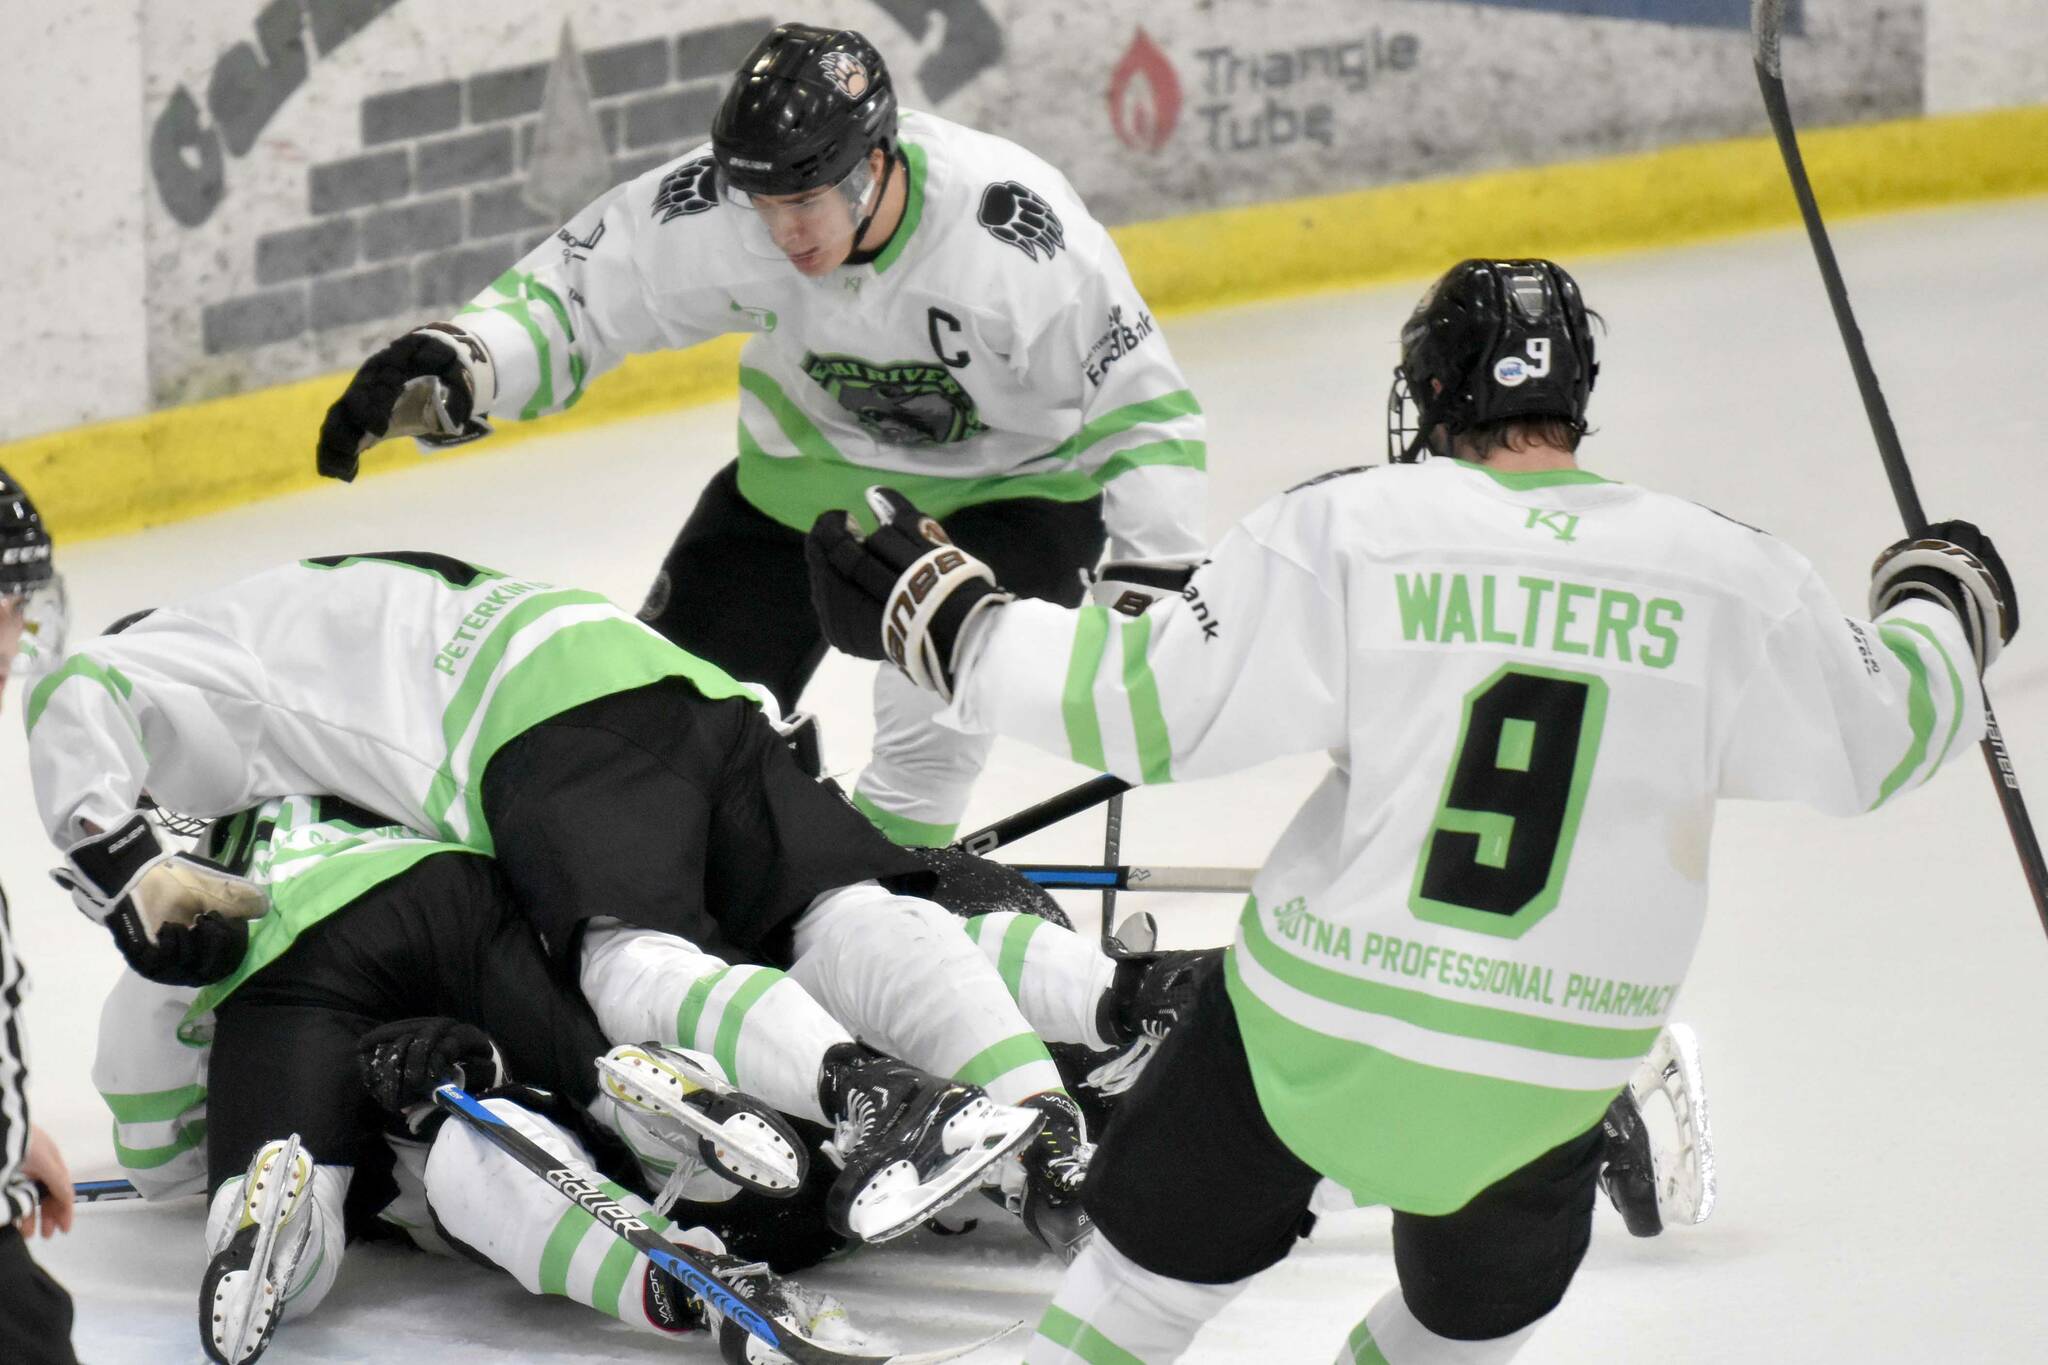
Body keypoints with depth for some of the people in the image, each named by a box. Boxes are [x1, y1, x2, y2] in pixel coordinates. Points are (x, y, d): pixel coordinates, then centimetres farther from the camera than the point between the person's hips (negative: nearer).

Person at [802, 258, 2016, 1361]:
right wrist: (1945, 604, 29)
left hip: (1315, 1026, -1)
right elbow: (1881, 735, 8)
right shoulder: (1725, 575, -6)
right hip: (1546, 1077, 1)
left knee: (1157, 1266, 20)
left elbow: (1150, 707, -13)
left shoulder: (1347, 529, -12)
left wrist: (944, 617, -2)